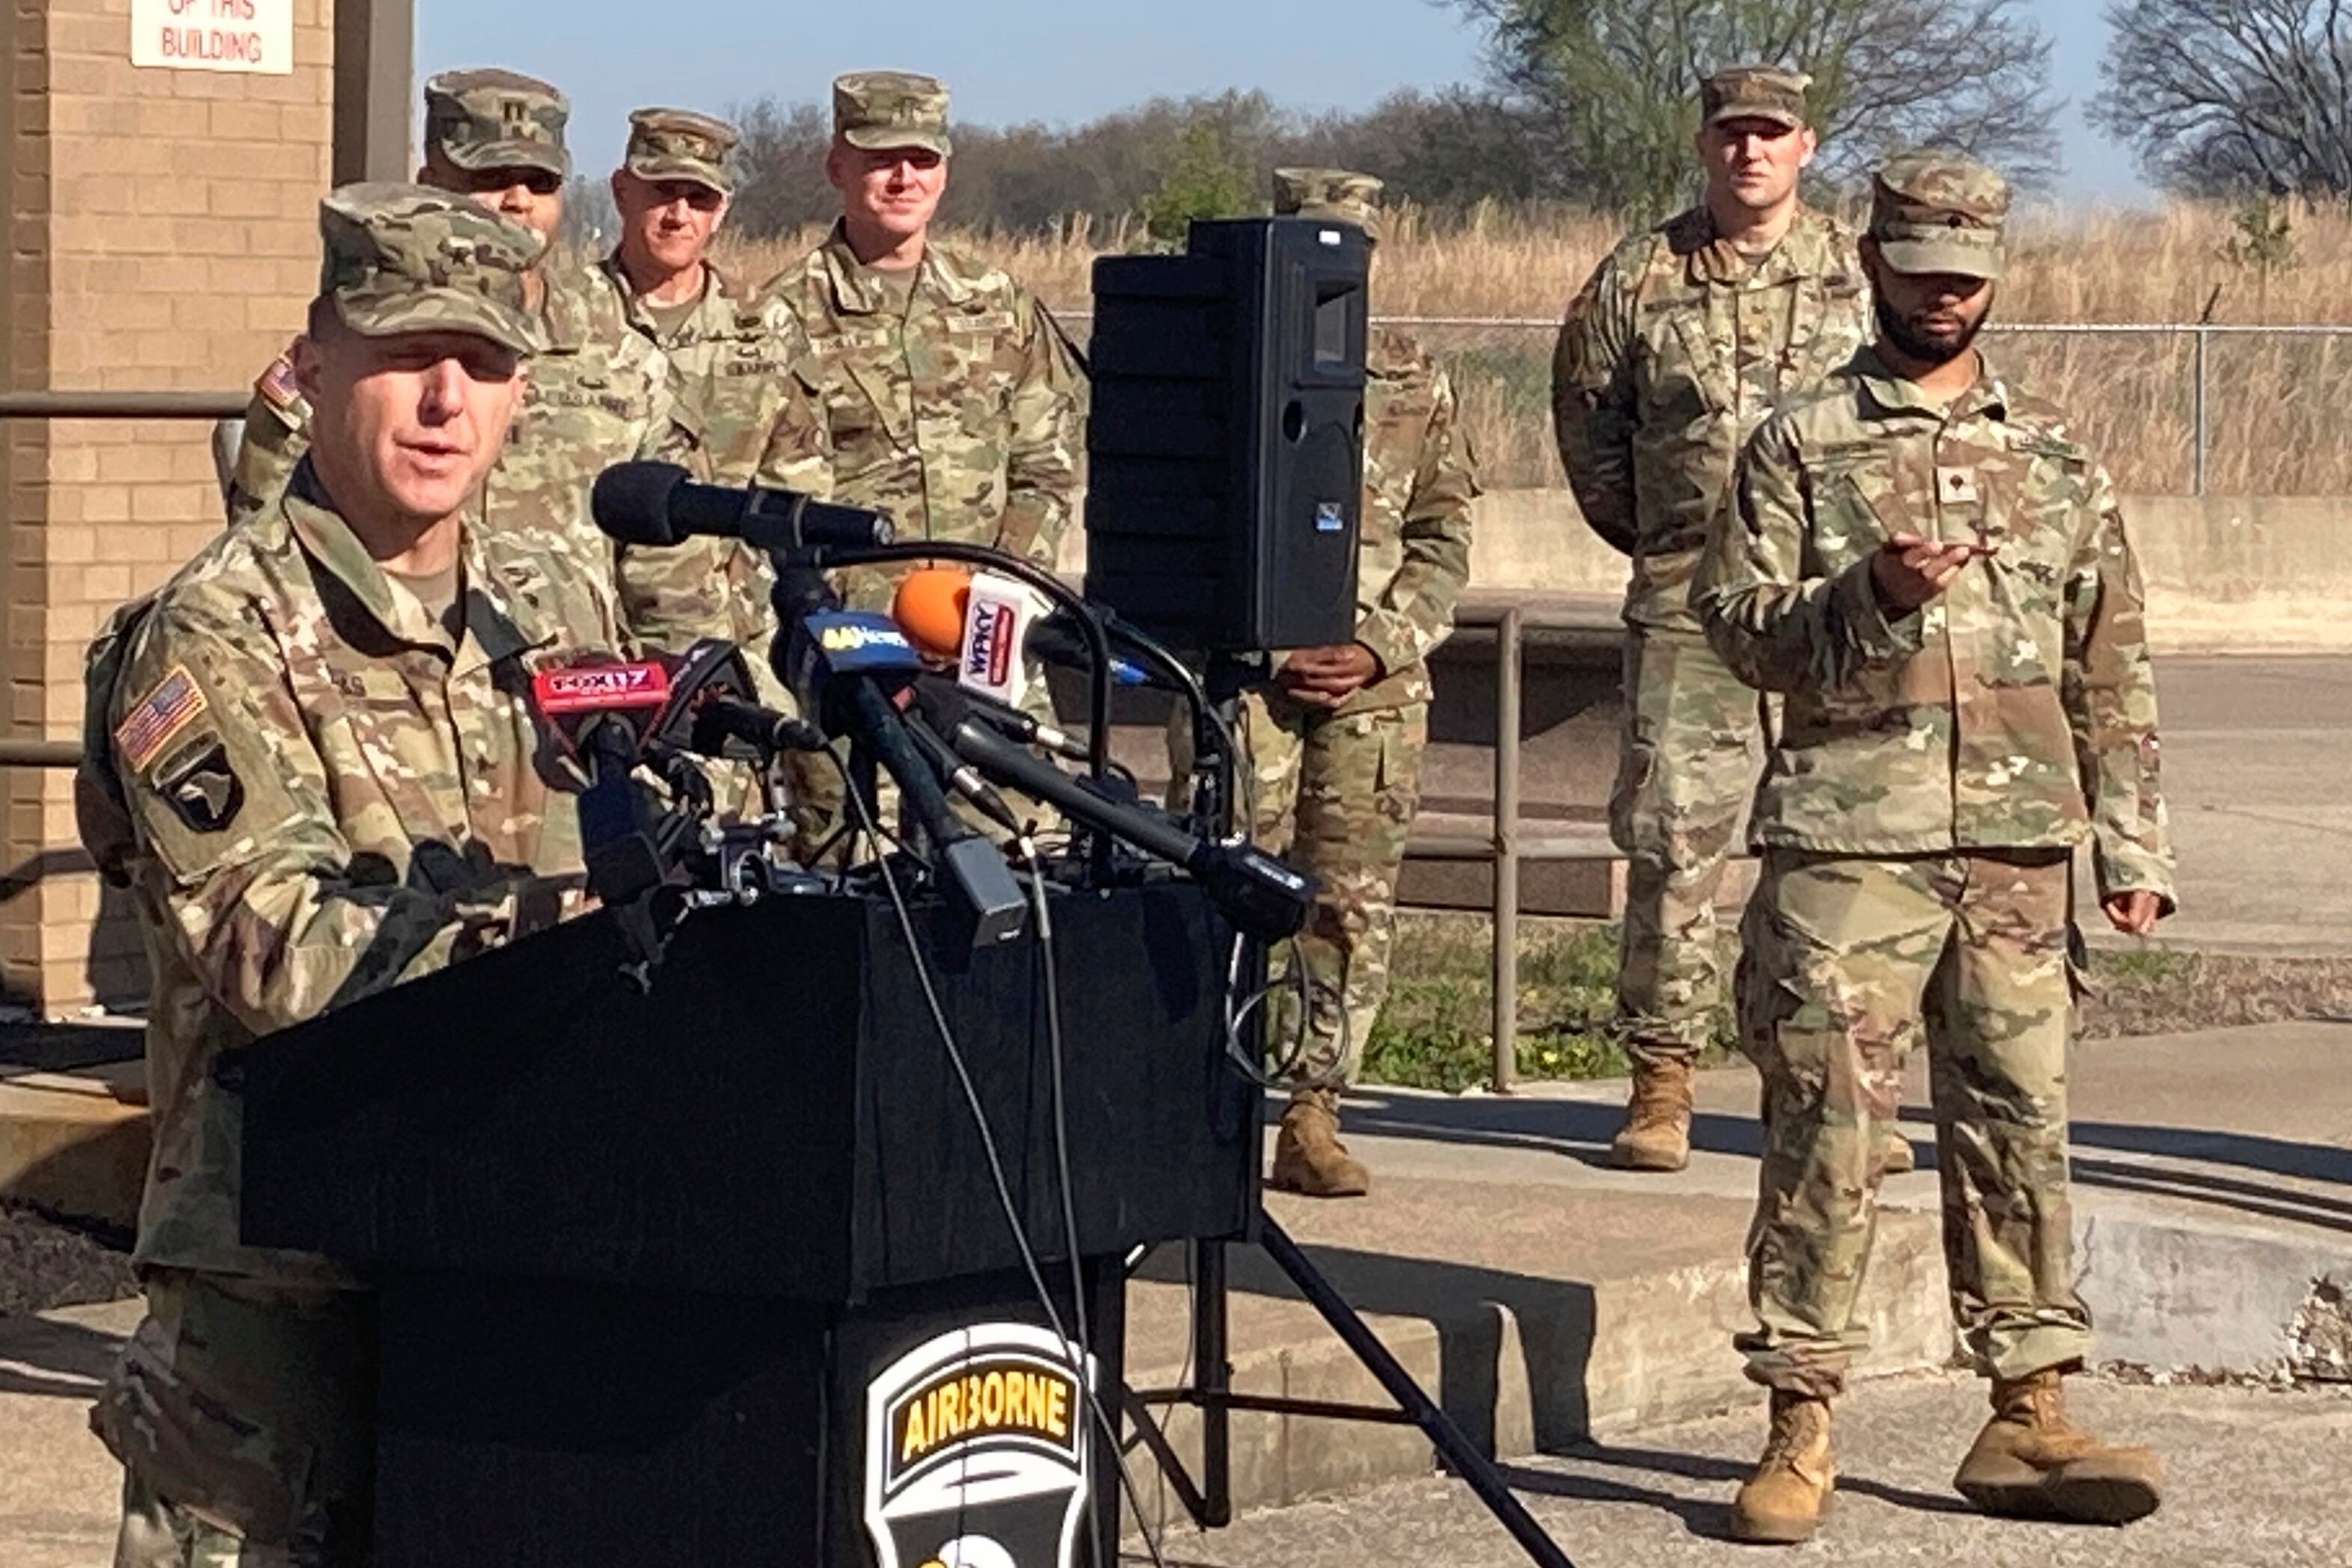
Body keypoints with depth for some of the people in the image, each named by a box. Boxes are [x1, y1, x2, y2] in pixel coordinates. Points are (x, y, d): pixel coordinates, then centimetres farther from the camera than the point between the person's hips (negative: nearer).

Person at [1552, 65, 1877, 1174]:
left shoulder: (1862, 273, 7)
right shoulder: (1638, 279, 6)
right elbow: (1586, 419, 18)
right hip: (1688, 605, 0)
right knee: (1671, 833, -2)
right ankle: (1660, 1081, 6)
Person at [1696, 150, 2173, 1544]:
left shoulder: (2056, 454, 14)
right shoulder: (1802, 444, 5)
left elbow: (2113, 667, 14)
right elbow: (1738, 621, -1)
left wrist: (2134, 844, 9)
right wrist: (1869, 593, -18)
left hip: (2019, 850, 3)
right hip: (1850, 845, -3)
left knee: (2021, 1125, 6)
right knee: (1828, 1128, -4)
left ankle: (2029, 1418, 12)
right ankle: (1800, 1430, 0)